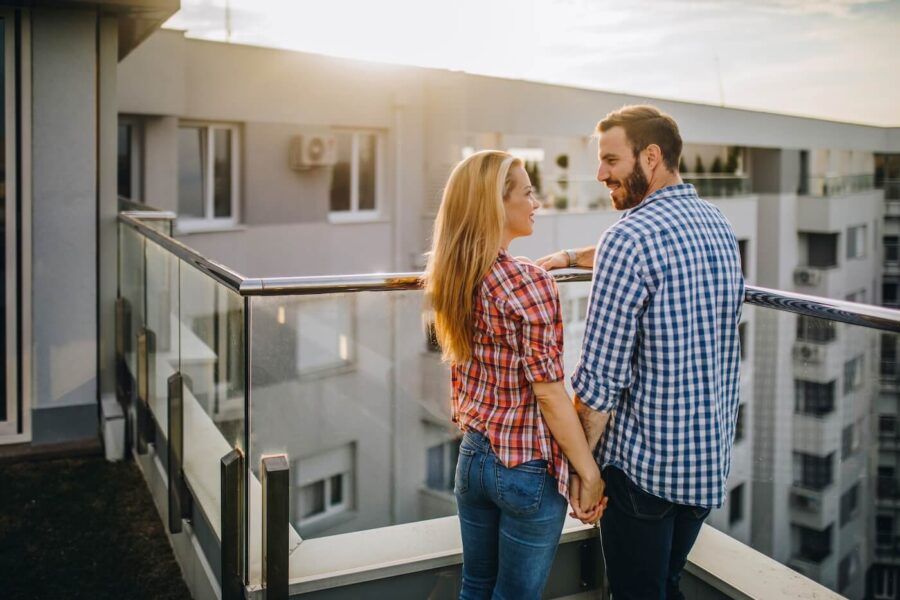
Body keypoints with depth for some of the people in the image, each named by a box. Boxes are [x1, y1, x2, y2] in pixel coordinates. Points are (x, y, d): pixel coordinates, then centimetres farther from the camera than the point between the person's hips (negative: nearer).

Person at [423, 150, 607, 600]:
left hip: (473, 456, 7)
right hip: (527, 468, -7)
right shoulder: (529, 285, -22)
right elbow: (550, 396, -20)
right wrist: (589, 473, -11)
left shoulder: (451, 276, 0)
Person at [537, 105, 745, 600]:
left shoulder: (630, 236, -20)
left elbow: (601, 376, -21)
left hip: (644, 465, -8)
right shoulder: (718, 224, 6)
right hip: (713, 455, 8)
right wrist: (571, 257, 21)